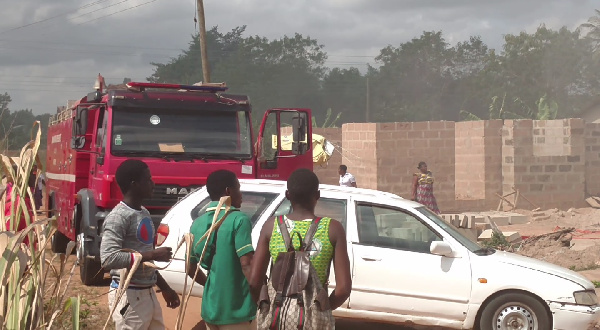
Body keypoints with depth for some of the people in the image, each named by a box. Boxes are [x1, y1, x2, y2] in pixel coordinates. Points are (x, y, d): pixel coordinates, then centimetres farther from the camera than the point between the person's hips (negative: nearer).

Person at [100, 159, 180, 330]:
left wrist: (165, 288, 23)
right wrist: (152, 254, -22)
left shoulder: (144, 213, 14)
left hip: (148, 293, 9)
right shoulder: (119, 216, -15)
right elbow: (108, 258, -26)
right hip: (128, 296, -9)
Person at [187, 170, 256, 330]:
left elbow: (190, 268, 15)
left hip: (210, 307, 7)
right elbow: (246, 265, -20)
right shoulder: (239, 220, -13)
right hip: (237, 309, -7)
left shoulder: (198, 223, 9)